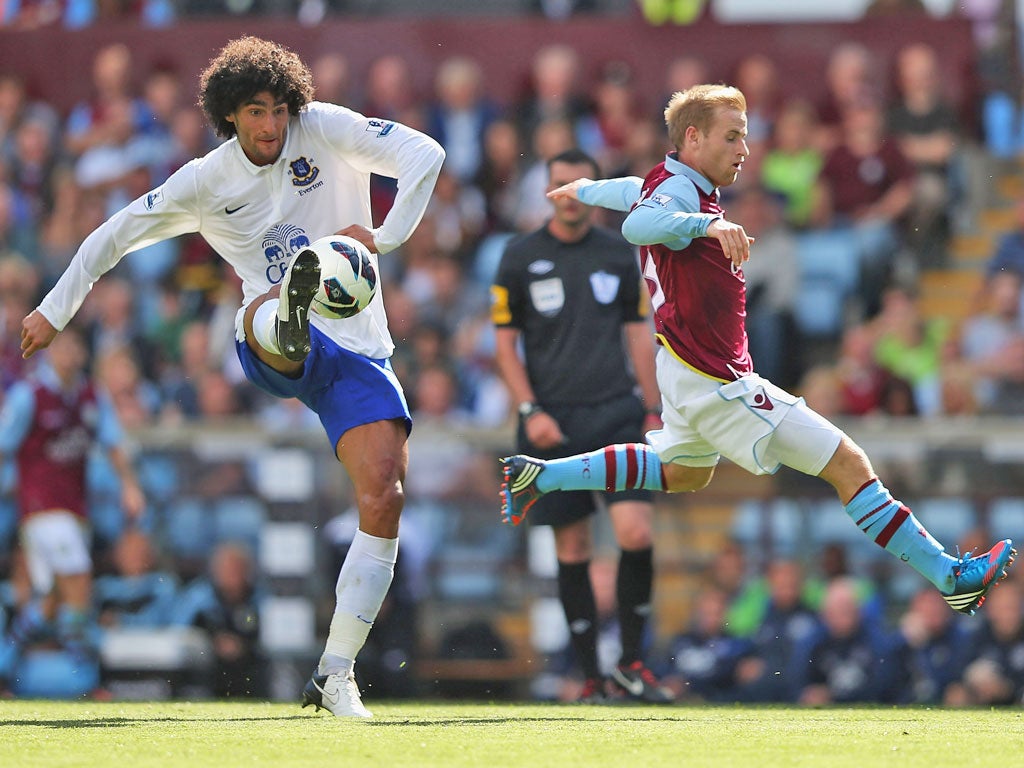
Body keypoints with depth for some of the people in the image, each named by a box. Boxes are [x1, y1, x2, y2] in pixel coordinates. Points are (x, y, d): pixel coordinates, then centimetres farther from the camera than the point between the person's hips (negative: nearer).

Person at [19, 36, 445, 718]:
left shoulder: (324, 130, 2)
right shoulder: (206, 182, 5)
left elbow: (425, 155, -6)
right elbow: (116, 235, 17)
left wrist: (384, 237, -17)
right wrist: (55, 311, 19)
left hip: (358, 354, 0)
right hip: (273, 355, 0)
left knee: (384, 498, -15)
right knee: (265, 310, -38)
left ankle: (336, 675, -9)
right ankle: (286, 321, -80)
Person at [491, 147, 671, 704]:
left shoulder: (619, 255, 9)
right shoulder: (520, 257, 4)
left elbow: (638, 335, 14)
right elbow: (505, 343, 4)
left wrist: (653, 413, 8)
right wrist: (531, 411, -7)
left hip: (617, 412, 1)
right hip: (553, 422, -1)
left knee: (635, 533, -14)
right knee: (573, 549, 1)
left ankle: (631, 661, 1)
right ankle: (590, 676, 8)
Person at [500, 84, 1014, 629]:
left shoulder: (667, 184, 9)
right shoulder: (679, 191, -21)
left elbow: (632, 194, 31)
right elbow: (637, 226, -43)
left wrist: (584, 190, 53)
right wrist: (707, 223, -59)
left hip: (686, 370, 11)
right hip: (717, 381, -11)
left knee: (684, 472, 37)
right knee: (848, 464, -12)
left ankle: (537, 477, 37)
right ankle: (950, 576, -13)